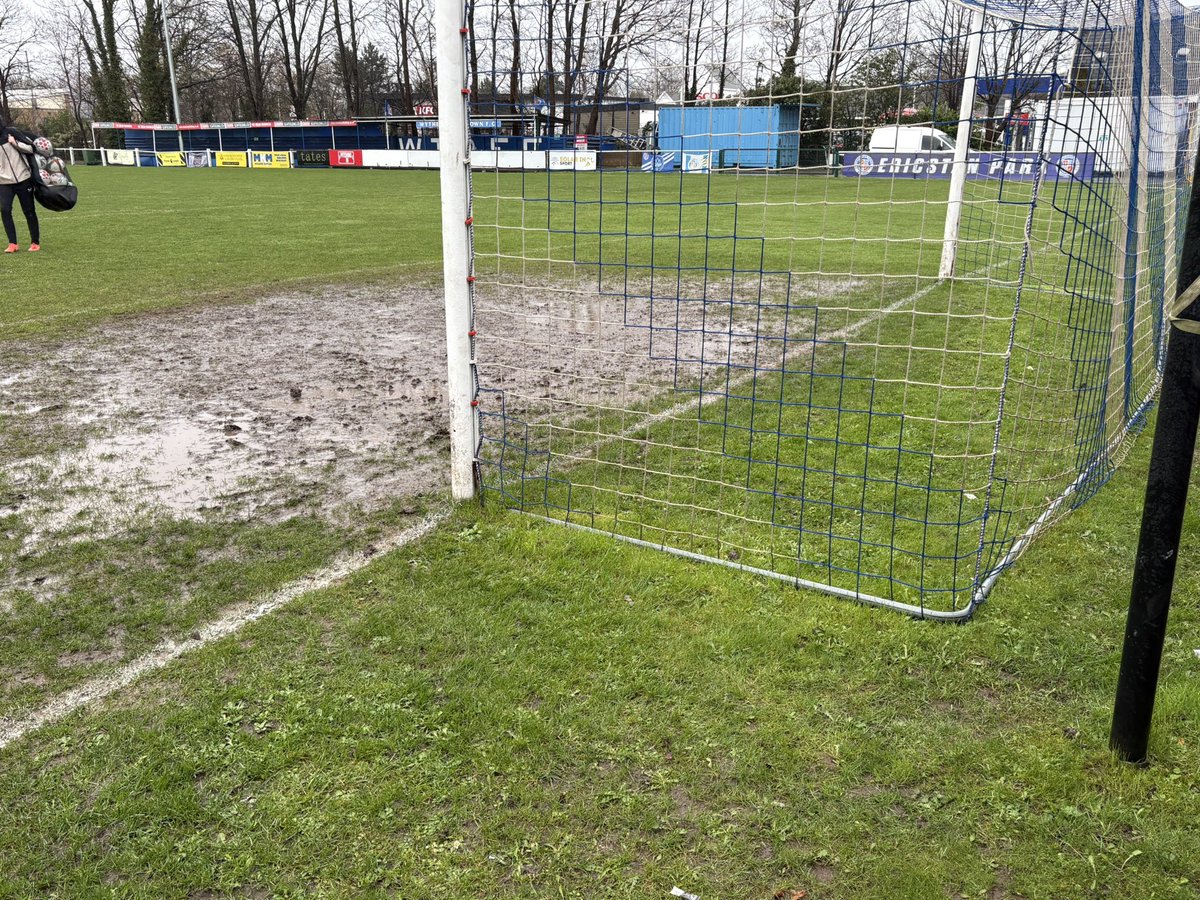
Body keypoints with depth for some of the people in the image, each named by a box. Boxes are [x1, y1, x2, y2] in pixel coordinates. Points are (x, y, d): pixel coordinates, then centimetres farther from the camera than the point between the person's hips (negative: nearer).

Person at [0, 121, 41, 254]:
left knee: (29, 211, 4)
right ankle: (12, 243, -7)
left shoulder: (11, 134, -2)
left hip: (23, 179, -2)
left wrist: (15, 143, -13)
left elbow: (30, 149, -1)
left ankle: (35, 242, 15)